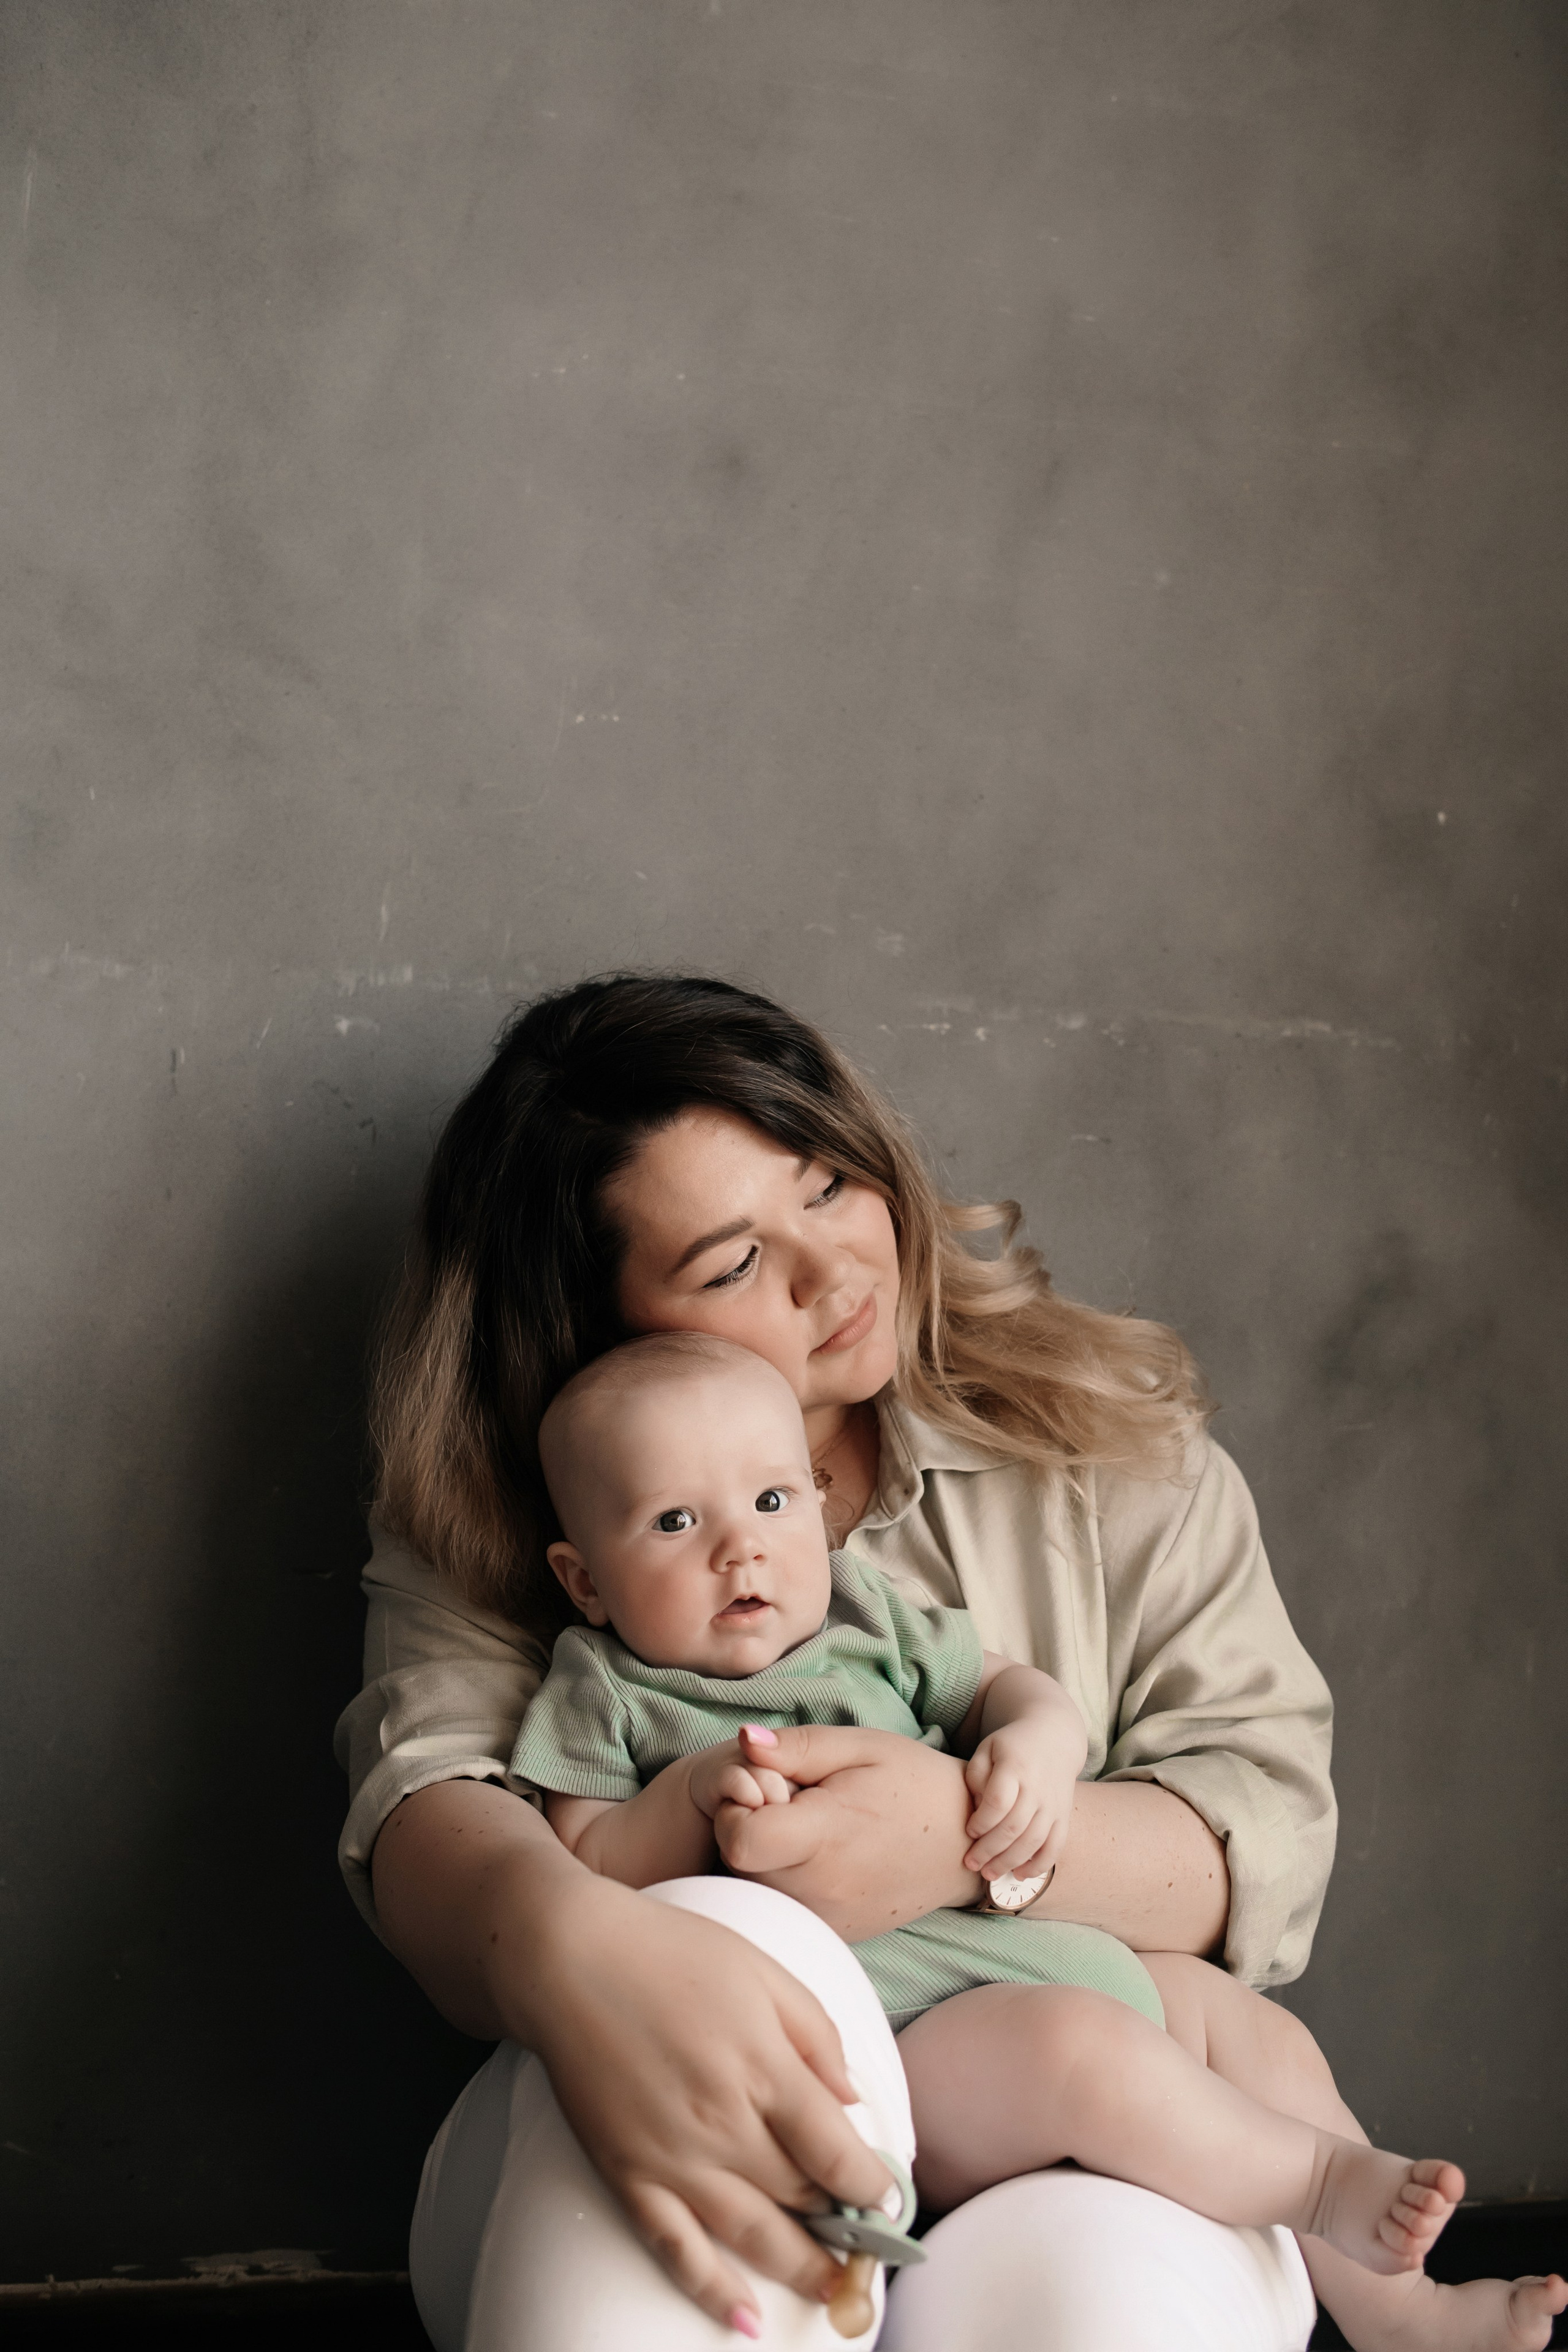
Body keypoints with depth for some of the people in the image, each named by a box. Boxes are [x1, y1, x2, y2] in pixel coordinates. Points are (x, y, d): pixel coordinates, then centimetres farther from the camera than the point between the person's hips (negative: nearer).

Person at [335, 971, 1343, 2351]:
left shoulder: (1106, 1439, 10)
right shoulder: (501, 1526, 8)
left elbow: (1272, 1829, 3)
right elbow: (428, 1790, -12)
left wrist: (973, 1837, -18)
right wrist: (568, 1941, -38)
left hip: (1066, 2138, -1)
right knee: (734, 1937, -35)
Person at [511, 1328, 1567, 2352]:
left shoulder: (867, 1618, 14)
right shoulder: (603, 1698, 0)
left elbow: (1009, 1688, 17)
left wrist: (1039, 1740, -7)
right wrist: (694, 1791, -23)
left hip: (1020, 1952, 8)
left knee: (1235, 2011, 11)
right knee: (1078, 2042, -31)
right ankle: (1325, 2181, -8)